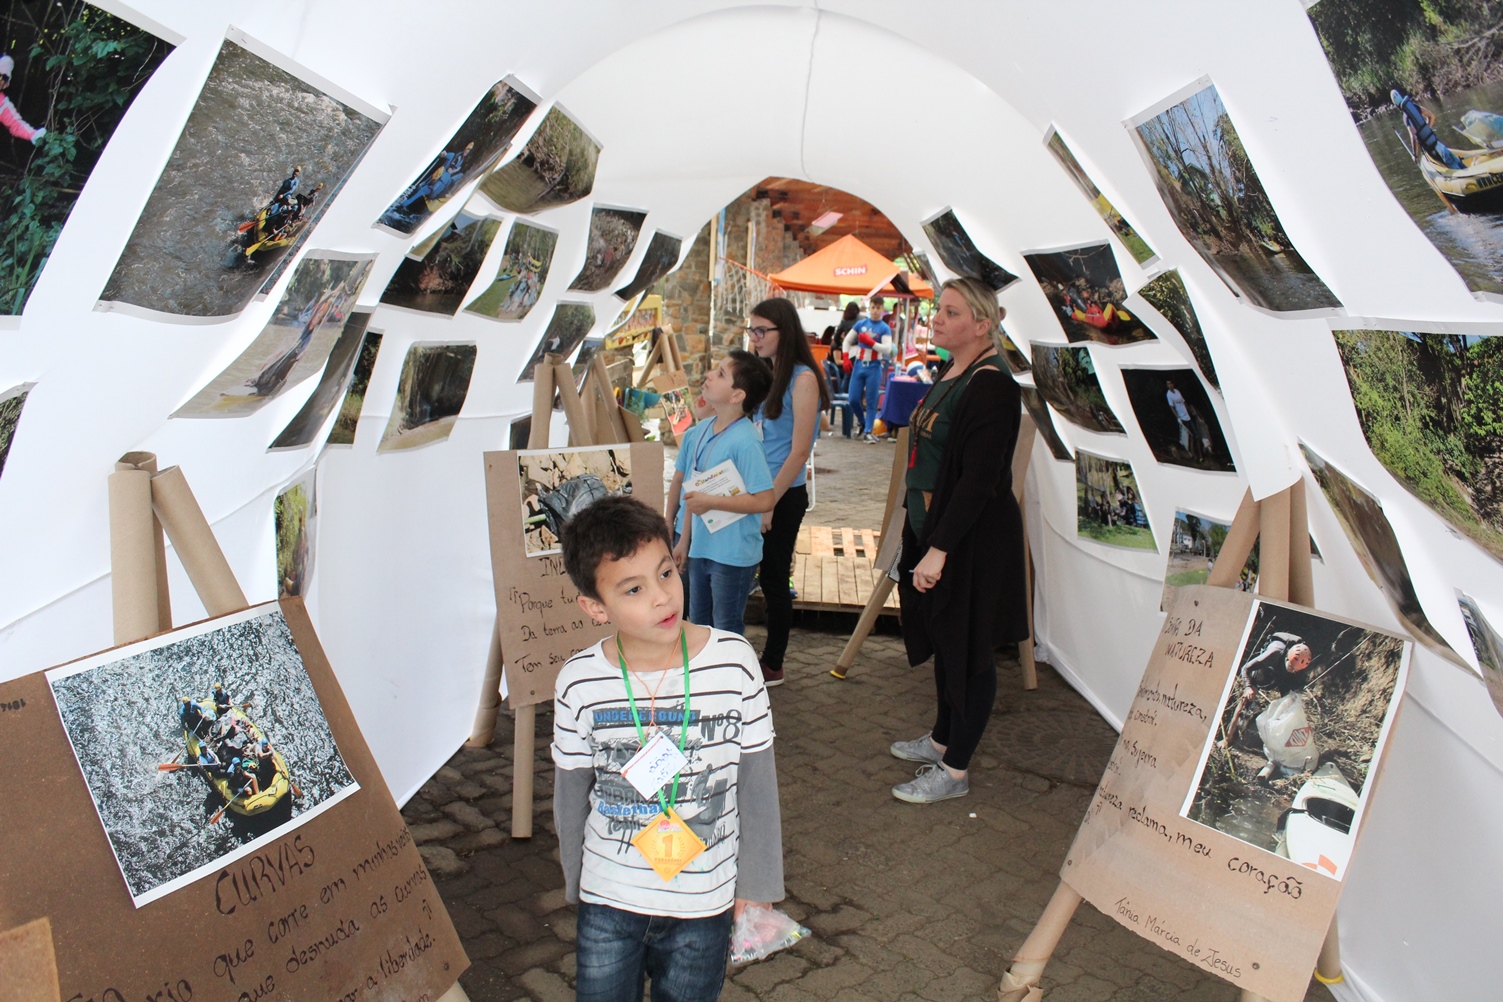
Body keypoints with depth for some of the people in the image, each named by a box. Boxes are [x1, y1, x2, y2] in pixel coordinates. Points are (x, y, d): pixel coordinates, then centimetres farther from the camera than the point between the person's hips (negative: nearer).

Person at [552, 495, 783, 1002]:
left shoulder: (734, 661, -18)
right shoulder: (579, 683, -16)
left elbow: (757, 787, -6)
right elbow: (570, 798, 0)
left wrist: (756, 886, 1)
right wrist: (577, 885, 10)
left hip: (704, 904, 0)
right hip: (607, 903, 1)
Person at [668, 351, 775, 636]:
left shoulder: (745, 441, -22)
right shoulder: (699, 432, 1)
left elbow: (764, 500, -25)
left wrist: (710, 502, -22)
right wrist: (684, 540, 13)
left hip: (733, 555, -8)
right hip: (701, 548, 8)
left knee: (727, 633, 9)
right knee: (698, 625, 23)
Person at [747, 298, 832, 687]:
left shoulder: (802, 378, -13)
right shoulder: (765, 374, 10)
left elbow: (799, 451, -16)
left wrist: (768, 503, -16)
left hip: (784, 495, -7)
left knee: (773, 578, 4)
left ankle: (773, 665, 19)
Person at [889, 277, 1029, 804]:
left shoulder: (992, 386, -19)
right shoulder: (950, 375, 10)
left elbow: (978, 479, -24)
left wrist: (939, 549, -25)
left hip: (972, 542, -9)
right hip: (932, 528, 9)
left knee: (967, 650, 3)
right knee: (942, 640, 21)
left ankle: (955, 771, 16)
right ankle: (941, 739, 38)